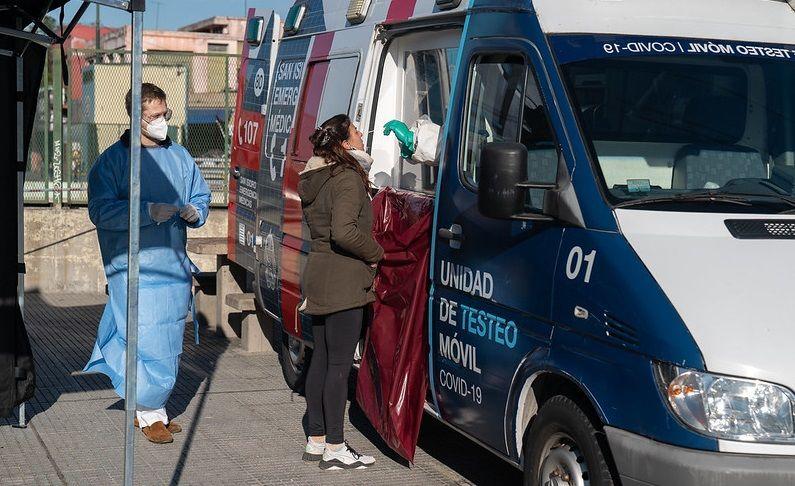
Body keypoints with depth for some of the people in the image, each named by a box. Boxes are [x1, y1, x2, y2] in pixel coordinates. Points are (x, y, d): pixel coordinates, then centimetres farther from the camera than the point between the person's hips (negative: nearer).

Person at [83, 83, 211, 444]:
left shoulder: (179, 156, 13)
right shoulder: (113, 160, -3)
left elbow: (201, 196, 22)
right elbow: (100, 211, -11)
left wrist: (195, 212, -2)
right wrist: (148, 211, -20)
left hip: (175, 265, 6)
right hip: (135, 268, -6)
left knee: (169, 342, 11)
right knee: (147, 340, -8)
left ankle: (152, 407, 25)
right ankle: (150, 414, 6)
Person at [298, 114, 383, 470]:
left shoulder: (314, 180, 13)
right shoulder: (347, 179, -16)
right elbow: (345, 232, -27)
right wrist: (375, 253, -11)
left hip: (318, 276, 9)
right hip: (342, 281, -9)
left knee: (321, 358, 15)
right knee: (339, 363, -3)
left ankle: (315, 440, 22)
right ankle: (334, 449, 2)